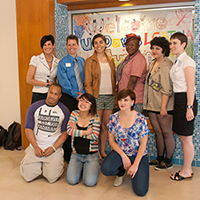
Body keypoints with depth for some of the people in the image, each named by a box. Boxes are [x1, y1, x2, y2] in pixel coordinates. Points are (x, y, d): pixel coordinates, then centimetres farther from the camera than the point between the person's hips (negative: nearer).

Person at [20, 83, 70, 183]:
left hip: (54, 149, -1)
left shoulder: (64, 110, -2)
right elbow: (28, 128, -1)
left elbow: (65, 132, 0)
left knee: (52, 178, -11)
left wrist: (53, 148, -11)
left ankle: (56, 161, 20)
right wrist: (36, 147, -9)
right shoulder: (34, 107, -2)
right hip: (35, 147, 1)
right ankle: (39, 164, 24)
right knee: (28, 176, -6)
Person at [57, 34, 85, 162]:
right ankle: (68, 154, 14)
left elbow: (85, 79, 8)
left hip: (82, 97, 4)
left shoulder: (82, 61, 12)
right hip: (68, 97, -3)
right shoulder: (62, 63, 1)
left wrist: (83, 93, -8)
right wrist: (76, 95, -12)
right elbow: (64, 83, -7)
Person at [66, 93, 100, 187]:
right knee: (72, 180, -11)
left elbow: (94, 136, -18)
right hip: (76, 154, 2)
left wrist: (76, 130, -14)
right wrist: (86, 132, -19)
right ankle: (80, 167, 21)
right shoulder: (74, 114, -1)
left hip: (91, 154, -2)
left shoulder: (95, 117, -8)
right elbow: (69, 131, -14)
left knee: (90, 182, -14)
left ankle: (88, 167, 20)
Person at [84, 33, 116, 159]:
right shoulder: (90, 61, 0)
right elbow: (87, 83, -4)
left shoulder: (110, 60, 14)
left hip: (110, 96, 5)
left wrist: (115, 96, 9)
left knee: (106, 125, 9)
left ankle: (103, 151, 23)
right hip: (97, 97, -4)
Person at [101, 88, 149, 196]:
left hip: (138, 155, -2)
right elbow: (112, 141, 1)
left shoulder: (140, 119, -12)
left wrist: (135, 165, -14)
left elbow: (143, 144, -9)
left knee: (140, 191, -17)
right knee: (105, 169, -29)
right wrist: (123, 156, -11)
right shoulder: (113, 118, -4)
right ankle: (121, 172, 8)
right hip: (120, 152, 2)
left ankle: (134, 172, 18)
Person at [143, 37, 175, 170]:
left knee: (167, 133, 3)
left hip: (164, 106, -8)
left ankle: (168, 161, 16)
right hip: (152, 105, 8)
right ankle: (160, 158, 28)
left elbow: (167, 89, -17)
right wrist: (147, 103, 15)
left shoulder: (166, 64, -12)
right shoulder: (152, 63, 14)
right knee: (158, 132, 15)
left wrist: (163, 107, -20)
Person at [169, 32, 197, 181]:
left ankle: (186, 171, 13)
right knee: (182, 136, 14)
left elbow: (191, 86, -17)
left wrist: (189, 107, -21)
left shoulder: (187, 61, -11)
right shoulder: (177, 62, 16)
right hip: (178, 100, 9)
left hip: (186, 100, -9)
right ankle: (188, 168, 26)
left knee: (186, 138, 0)